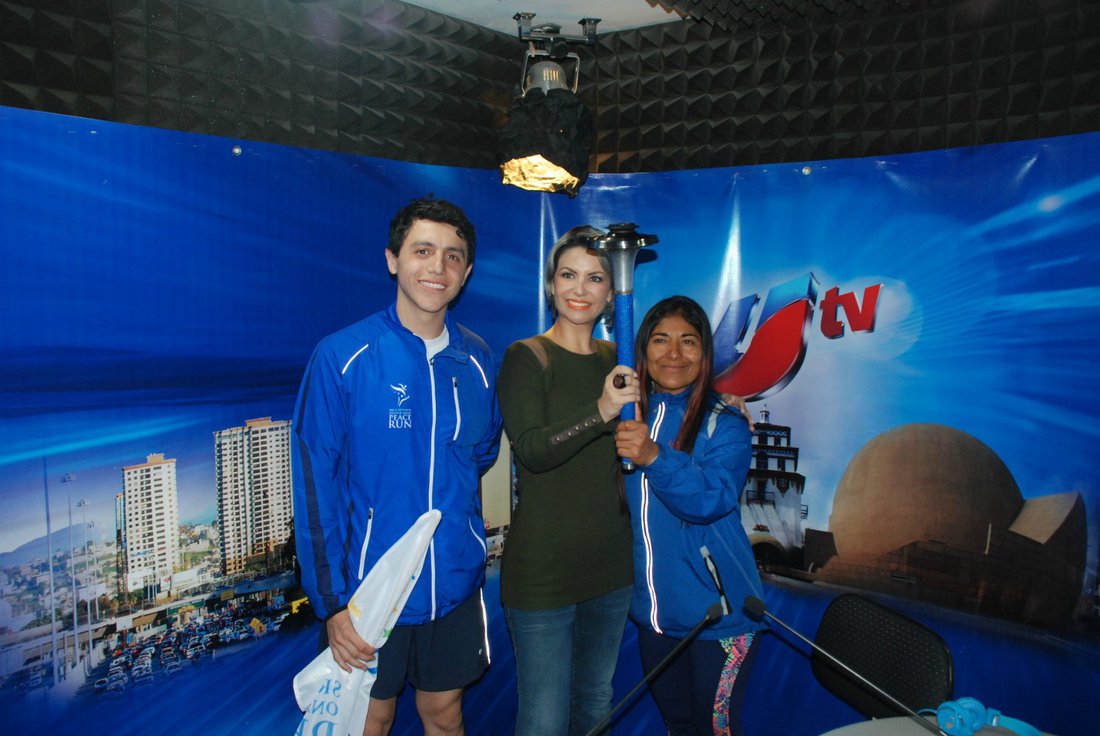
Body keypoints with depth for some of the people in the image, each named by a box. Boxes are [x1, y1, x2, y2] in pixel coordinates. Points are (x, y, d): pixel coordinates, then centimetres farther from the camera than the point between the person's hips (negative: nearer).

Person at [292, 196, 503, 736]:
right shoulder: (341, 357, -14)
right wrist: (331, 603, -14)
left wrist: (441, 499, 3)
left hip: (455, 584, 3)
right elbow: (315, 486, -13)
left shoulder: (477, 361, -2)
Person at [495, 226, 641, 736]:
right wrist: (600, 412, -35)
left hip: (611, 561, 6)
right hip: (543, 568, -5)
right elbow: (532, 450, -20)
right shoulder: (525, 358, -9)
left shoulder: (615, 360, 7)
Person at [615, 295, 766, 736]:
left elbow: (711, 500, -29)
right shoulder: (630, 416, 2)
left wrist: (654, 457, -42)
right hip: (652, 608, 5)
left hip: (717, 611, -4)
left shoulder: (724, 423, -12)